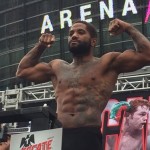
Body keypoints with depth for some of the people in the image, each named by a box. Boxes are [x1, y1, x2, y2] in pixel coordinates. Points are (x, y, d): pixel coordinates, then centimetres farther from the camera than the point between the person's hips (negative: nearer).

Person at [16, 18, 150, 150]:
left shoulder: (106, 63, 9)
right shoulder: (58, 67, 24)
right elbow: (23, 71, 35)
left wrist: (129, 28, 5)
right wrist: (40, 46, 29)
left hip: (89, 137, -4)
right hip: (58, 136, 5)